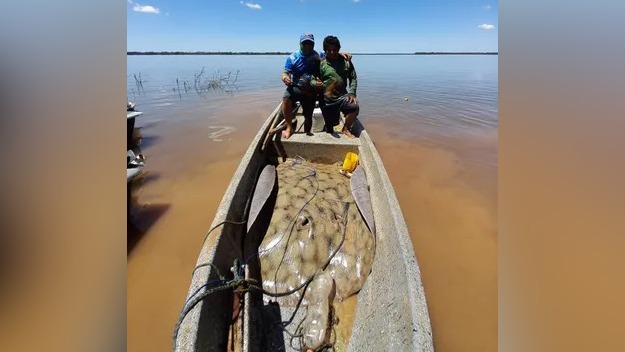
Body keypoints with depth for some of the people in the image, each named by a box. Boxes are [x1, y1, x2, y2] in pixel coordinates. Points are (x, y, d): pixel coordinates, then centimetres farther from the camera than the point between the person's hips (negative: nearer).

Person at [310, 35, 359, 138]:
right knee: (329, 128, 3)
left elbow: (353, 78, 8)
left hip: (342, 96, 1)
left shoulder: (346, 62, 4)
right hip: (327, 100, -1)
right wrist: (315, 83, -25)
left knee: (354, 106, -29)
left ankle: (346, 129, -3)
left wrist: (352, 93, -6)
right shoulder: (320, 63, -2)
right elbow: (312, 80, -1)